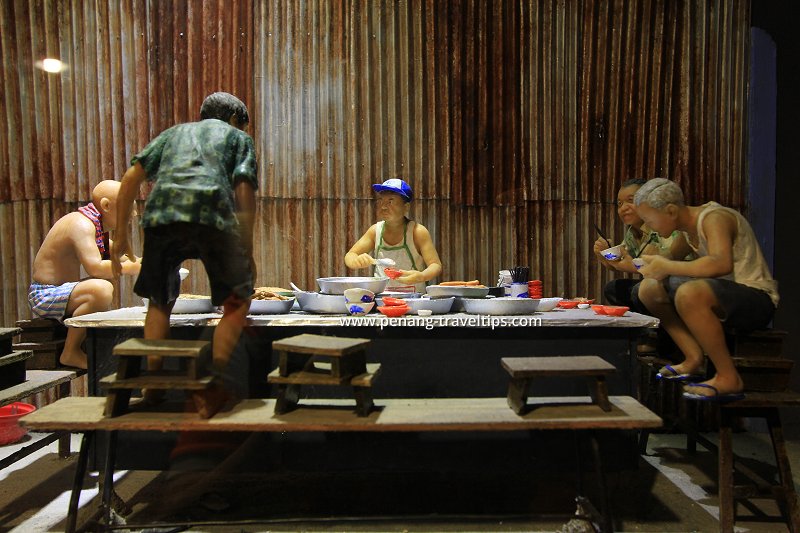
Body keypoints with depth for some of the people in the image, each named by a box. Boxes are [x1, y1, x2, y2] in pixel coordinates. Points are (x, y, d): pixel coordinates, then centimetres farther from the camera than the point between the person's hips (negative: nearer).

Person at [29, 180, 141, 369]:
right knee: (101, 290, -35)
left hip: (57, 290, 11)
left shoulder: (96, 224, 9)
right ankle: (71, 352, -21)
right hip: (45, 295, -11)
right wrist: (132, 267, -23)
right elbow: (95, 268, -32)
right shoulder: (82, 224, -20)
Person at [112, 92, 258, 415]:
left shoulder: (174, 132, 34)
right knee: (238, 302, 12)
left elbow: (132, 177, 20)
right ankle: (216, 380, 0)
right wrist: (247, 251, 8)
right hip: (214, 217, -3)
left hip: (161, 215, 3)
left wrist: (121, 233, 22)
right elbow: (244, 192, 8)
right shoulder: (239, 137, 26)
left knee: (160, 302, 21)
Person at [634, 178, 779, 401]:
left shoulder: (714, 218, -19)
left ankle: (729, 378, -20)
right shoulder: (690, 224, 7)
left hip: (758, 299, -9)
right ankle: (694, 359, 4)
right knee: (649, 288, 2)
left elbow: (721, 264, -37)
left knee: (689, 294, -38)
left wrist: (667, 267, -29)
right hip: (726, 296, 9)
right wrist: (658, 264, -3)